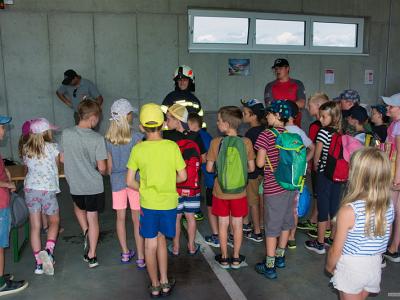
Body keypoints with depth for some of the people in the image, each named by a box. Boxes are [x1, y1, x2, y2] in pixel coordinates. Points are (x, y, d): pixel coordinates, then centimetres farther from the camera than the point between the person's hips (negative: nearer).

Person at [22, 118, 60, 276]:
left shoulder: (26, 149, 3)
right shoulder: (53, 147, -8)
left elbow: (27, 165, 16)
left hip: (30, 189, 3)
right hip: (48, 190, -3)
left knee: (35, 227, 9)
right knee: (54, 222, 17)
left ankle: (39, 263, 13)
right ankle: (48, 250, -6)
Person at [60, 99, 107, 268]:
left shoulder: (66, 134, -9)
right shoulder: (97, 139, -18)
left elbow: (62, 159, 2)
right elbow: (102, 167, -17)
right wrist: (103, 172, 7)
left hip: (75, 185, 3)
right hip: (94, 186, -2)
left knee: (79, 208, 33)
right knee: (93, 219, 12)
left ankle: (86, 232, 14)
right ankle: (91, 256, 20)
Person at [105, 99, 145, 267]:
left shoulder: (108, 139, -3)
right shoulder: (136, 137, -15)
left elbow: (109, 165, 4)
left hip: (117, 180, 3)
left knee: (120, 217, 16)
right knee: (137, 219, 4)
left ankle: (125, 253, 28)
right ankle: (141, 258, 10)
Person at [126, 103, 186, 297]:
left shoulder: (138, 149, -10)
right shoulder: (172, 146, -11)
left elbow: (130, 181, -7)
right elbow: (182, 176, -5)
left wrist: (144, 190, 9)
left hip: (148, 203, 0)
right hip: (169, 202, 1)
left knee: (150, 244, 14)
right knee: (161, 238, 21)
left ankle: (155, 286, 28)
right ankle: (164, 282, 26)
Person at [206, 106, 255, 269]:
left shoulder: (216, 142, -14)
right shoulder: (246, 142, -11)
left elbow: (209, 168, -9)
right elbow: (251, 168, -4)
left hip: (221, 191, -1)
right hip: (239, 192, 1)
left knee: (223, 224, 14)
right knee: (238, 225, 14)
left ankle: (224, 258, 27)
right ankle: (236, 258, 27)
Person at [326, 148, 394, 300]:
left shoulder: (348, 210, -28)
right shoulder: (389, 207, -11)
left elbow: (336, 249, -17)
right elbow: (385, 240, 3)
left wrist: (330, 266, 2)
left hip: (351, 267, -5)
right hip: (375, 266, 5)